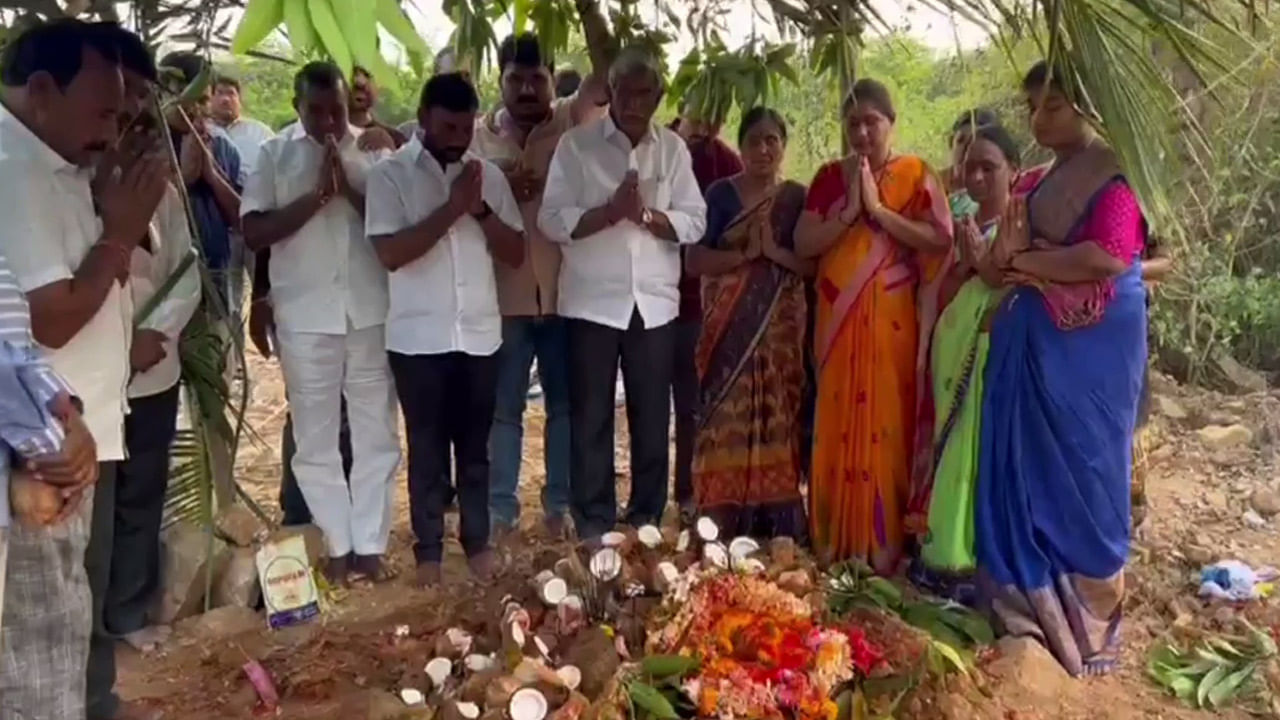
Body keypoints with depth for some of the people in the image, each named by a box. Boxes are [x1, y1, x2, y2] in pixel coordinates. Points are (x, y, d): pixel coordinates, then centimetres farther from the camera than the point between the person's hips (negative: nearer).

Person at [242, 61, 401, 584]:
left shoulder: (374, 151, 3)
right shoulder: (275, 154, 2)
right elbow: (254, 234, -6)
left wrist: (351, 190, -15)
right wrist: (318, 194, -15)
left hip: (371, 312, 1)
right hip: (306, 316, 0)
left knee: (376, 433, 7)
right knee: (316, 438, 7)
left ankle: (370, 544, 20)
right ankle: (338, 547, 20)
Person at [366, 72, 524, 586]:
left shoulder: (489, 174, 7)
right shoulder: (390, 174, -3)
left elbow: (516, 254, 4)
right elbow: (390, 252, -15)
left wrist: (480, 210, -11)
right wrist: (451, 208, -17)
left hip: (480, 334, 3)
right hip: (418, 337, -3)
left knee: (475, 447, 13)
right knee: (427, 448, 8)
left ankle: (478, 541, 27)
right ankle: (428, 549, 22)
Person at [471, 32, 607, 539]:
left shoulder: (573, 120, 3)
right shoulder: (479, 136, 4)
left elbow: (605, 80, -13)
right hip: (503, 296, 0)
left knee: (566, 403, 10)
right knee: (503, 407, 9)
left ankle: (560, 505, 24)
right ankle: (500, 510, 20)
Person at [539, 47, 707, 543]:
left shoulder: (673, 148, 7)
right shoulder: (576, 145, 0)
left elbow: (694, 222, 1)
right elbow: (553, 221, -8)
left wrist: (645, 214, -16)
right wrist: (611, 210, -20)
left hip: (655, 303, 2)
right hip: (593, 302, -2)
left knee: (652, 418, 9)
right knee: (590, 417, 4)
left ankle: (647, 519, 22)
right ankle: (592, 525, 15)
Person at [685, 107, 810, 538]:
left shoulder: (798, 198, 8)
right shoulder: (720, 194, 5)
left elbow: (816, 265, 2)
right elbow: (695, 261, -2)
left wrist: (776, 252, -13)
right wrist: (745, 253, -14)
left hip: (781, 328, 1)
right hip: (729, 328, -1)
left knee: (777, 420, 0)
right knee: (726, 419, -4)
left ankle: (777, 526, 8)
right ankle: (722, 523, 2)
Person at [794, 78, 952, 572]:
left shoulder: (916, 175, 2)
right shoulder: (829, 176, 10)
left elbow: (940, 240, -11)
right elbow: (803, 244, 2)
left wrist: (879, 209, -14)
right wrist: (849, 213, -11)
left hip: (893, 319, -3)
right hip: (839, 317, 3)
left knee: (888, 424, -1)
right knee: (840, 425, 5)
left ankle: (886, 545, 8)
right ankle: (838, 542, 15)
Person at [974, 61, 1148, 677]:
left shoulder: (1113, 171, -9)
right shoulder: (1035, 183, 15)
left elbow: (1110, 256, -21)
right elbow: (1003, 260, 15)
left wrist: (1024, 261, -9)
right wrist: (1006, 259, -8)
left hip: (1092, 347, -7)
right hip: (1029, 343, 7)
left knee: (1078, 470, 1)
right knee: (1022, 466, 9)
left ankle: (1083, 621, 16)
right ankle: (1028, 604, 22)